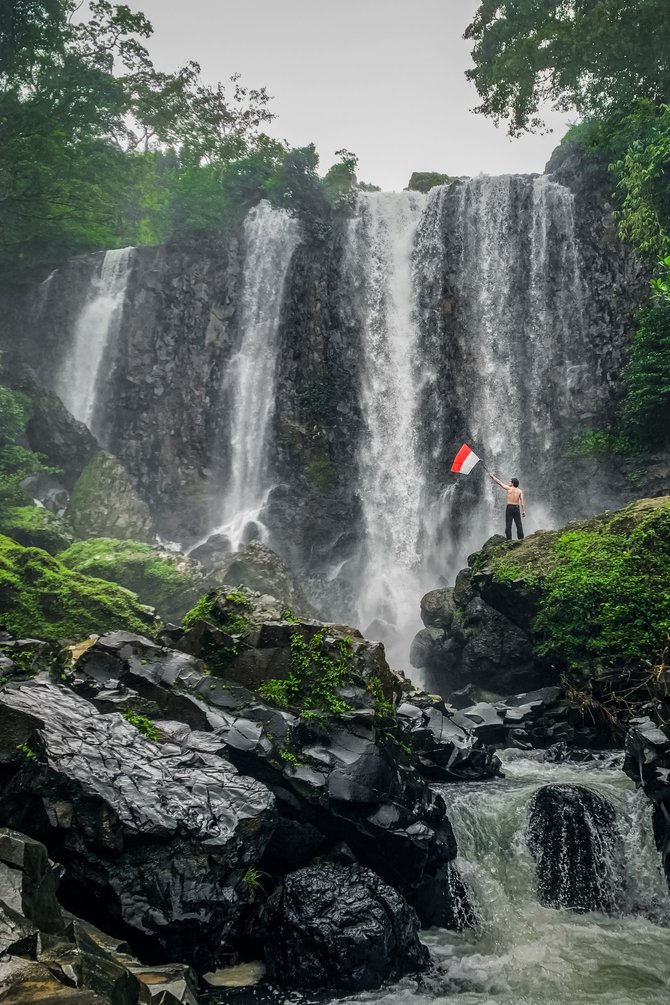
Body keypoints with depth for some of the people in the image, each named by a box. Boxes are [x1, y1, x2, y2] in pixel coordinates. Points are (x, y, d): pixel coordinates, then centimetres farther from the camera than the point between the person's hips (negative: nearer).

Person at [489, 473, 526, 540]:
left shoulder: (509, 488, -1)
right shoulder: (520, 491, 4)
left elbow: (499, 482, 7)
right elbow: (522, 500, -5)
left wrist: (492, 476, 18)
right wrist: (523, 511, -5)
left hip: (509, 507, -2)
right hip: (516, 508, 2)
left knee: (508, 524, -1)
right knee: (518, 524, 4)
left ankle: (509, 538, -5)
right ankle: (520, 538, 1)